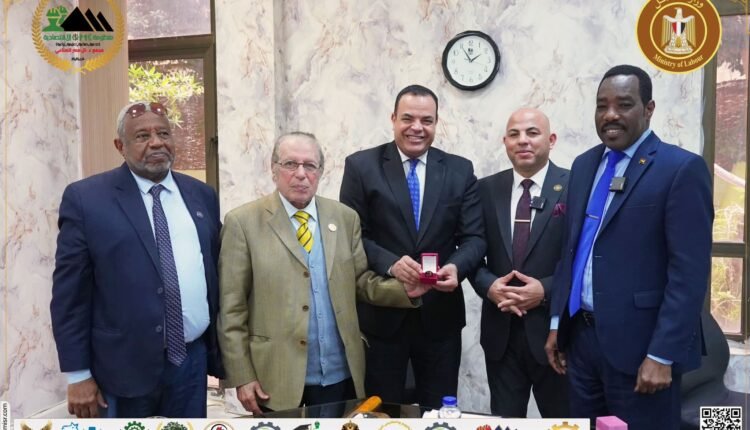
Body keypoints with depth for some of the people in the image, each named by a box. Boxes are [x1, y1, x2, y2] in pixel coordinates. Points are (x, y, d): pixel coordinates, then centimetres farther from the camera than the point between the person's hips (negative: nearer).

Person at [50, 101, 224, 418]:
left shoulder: (202, 195, 6)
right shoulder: (85, 198, -6)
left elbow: (217, 275, 9)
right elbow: (70, 292, -6)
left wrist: (222, 351, 10)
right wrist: (78, 375, -7)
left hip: (193, 359, 4)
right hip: (123, 367, -3)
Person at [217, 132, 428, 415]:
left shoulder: (346, 218, 4)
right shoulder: (243, 222, -5)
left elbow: (361, 282, 6)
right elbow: (231, 308, -5)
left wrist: (406, 289, -12)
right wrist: (242, 376, -8)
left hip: (340, 373, 3)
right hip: (277, 376, -3)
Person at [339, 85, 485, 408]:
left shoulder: (460, 170, 5)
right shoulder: (361, 166, -1)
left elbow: (474, 236, 3)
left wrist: (457, 266, -18)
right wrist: (390, 263, -21)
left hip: (440, 314, 2)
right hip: (380, 314, -2)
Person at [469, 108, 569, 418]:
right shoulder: (486, 189, 5)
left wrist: (546, 290, -19)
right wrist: (488, 285, -11)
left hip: (554, 328, -2)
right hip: (500, 330, 3)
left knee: (562, 420, 15)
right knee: (504, 419, 16)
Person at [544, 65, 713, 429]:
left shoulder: (682, 168, -10)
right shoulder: (584, 165, 10)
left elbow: (689, 272, -15)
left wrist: (662, 355, -17)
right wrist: (558, 323, 13)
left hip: (639, 344, -6)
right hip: (581, 336, 6)